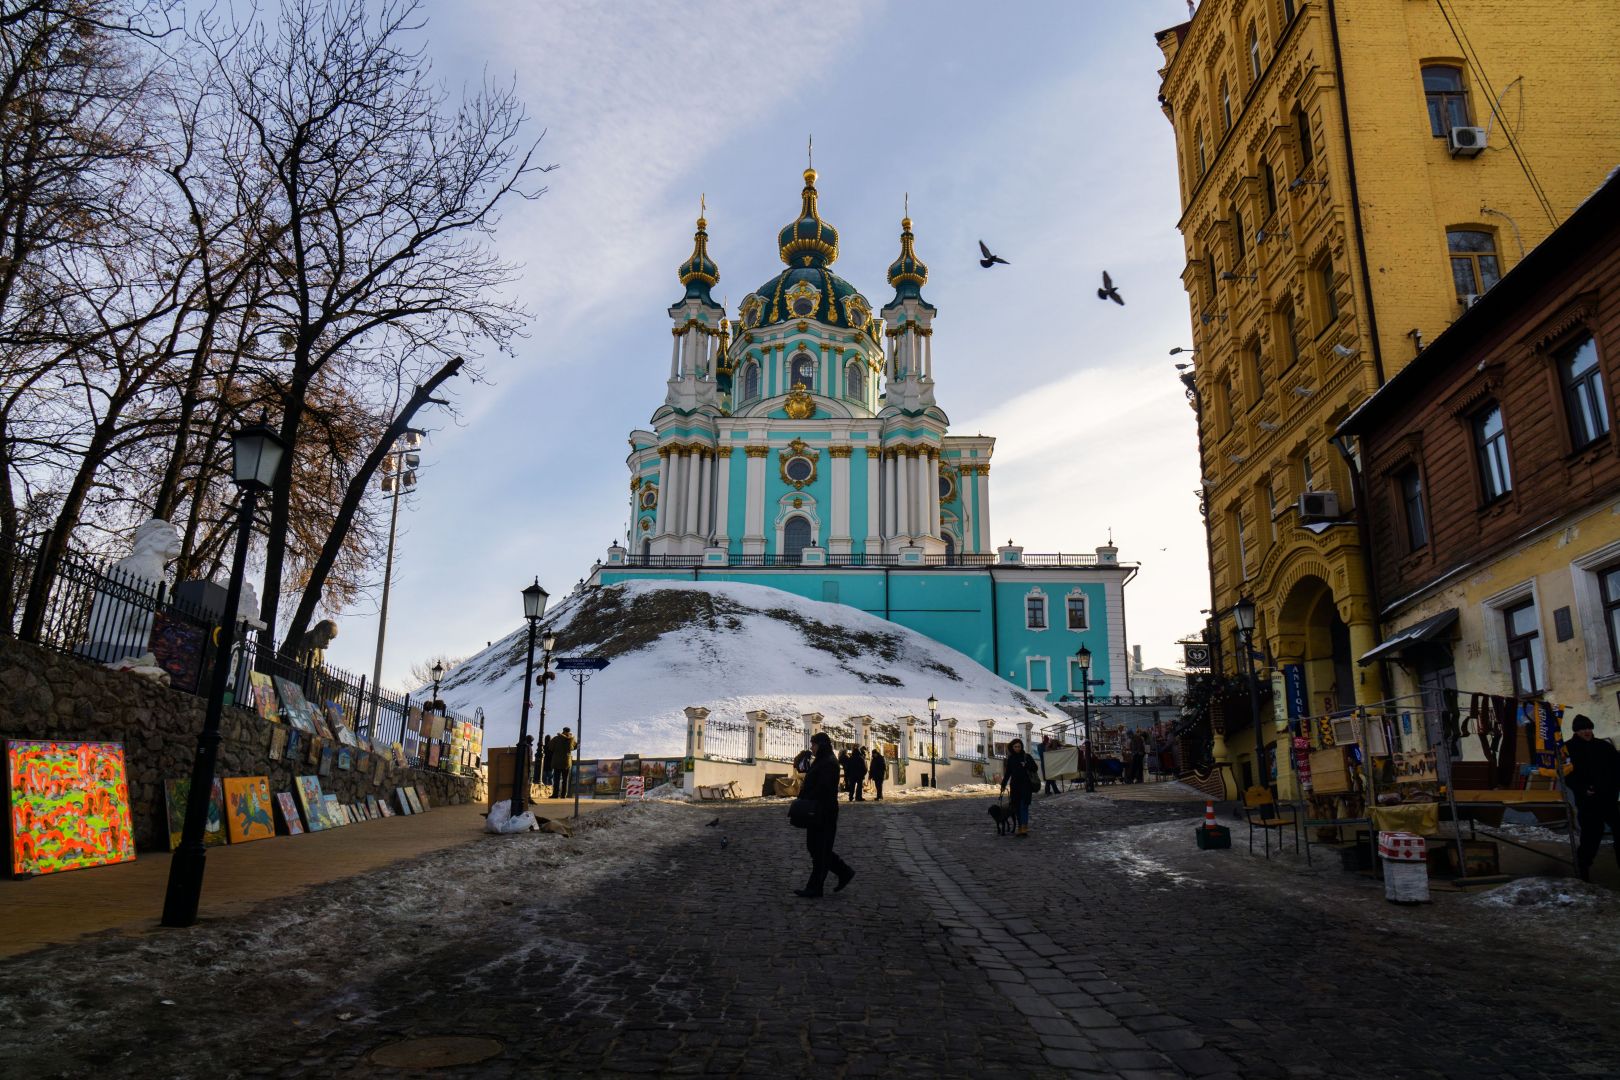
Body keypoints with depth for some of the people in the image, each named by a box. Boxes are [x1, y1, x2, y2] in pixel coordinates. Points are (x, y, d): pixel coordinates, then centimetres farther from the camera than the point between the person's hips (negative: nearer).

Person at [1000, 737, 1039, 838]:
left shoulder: (1027, 757, 0)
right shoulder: (1010, 759, 10)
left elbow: (1035, 768, -1)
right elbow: (1007, 773, 16)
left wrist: (1026, 765, -18)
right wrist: (1003, 785, 13)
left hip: (1026, 785, -4)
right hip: (1015, 786, 4)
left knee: (1024, 805, -14)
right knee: (1017, 807, 4)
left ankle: (1024, 827, -22)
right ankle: (1020, 827, 11)